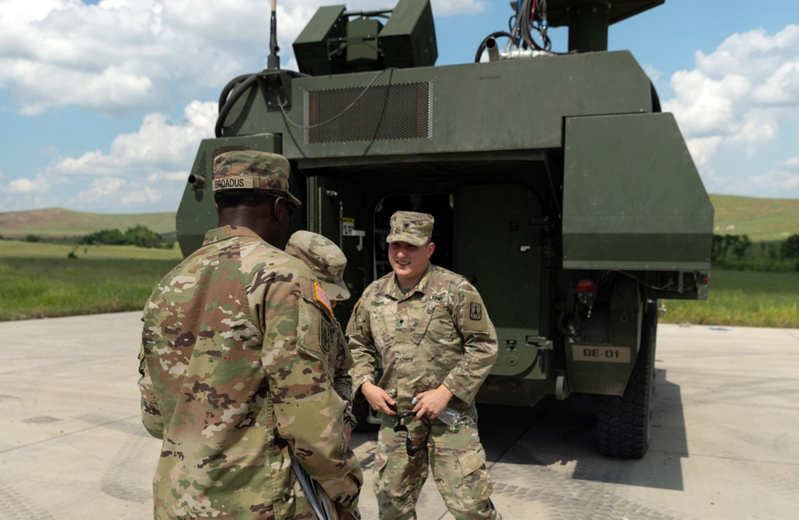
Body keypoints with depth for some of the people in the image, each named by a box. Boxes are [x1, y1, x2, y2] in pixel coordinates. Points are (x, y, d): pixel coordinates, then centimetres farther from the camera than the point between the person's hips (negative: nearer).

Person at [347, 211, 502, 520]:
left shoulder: (455, 291, -9)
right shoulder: (373, 295, 5)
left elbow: (484, 346, -9)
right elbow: (357, 345, 17)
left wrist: (446, 391, -15)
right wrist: (365, 384, -1)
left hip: (450, 416, -4)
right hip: (394, 418, 5)